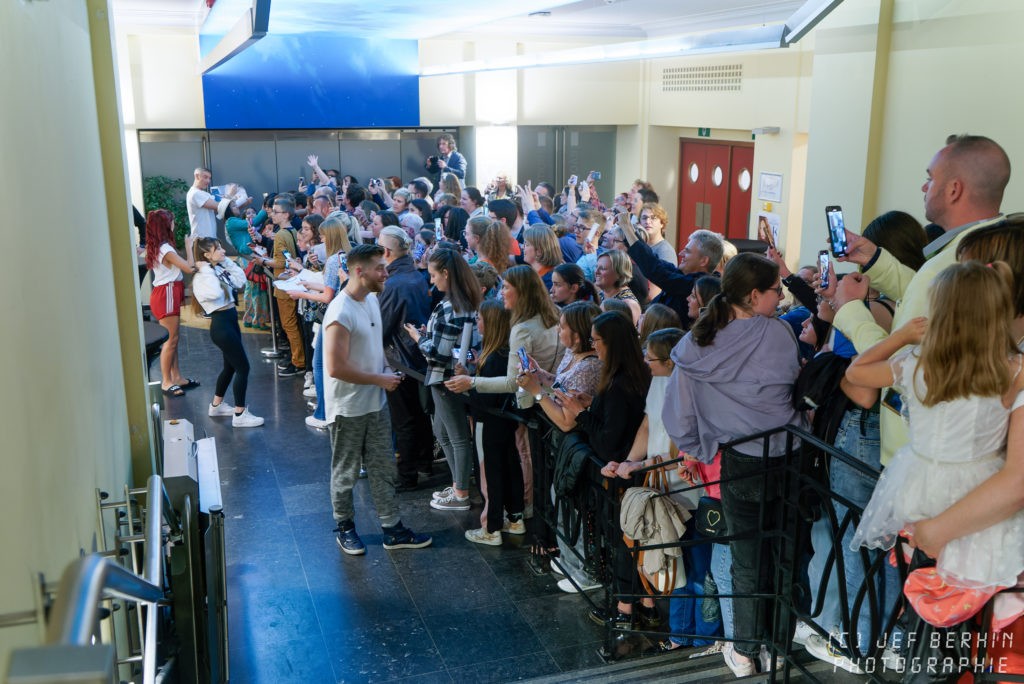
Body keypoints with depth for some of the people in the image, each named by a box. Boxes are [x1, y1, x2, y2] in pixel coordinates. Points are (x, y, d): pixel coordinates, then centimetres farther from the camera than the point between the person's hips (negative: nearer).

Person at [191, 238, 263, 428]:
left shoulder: (220, 270, 8)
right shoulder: (201, 278, -17)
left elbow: (240, 281, 9)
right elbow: (216, 293, -34)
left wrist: (227, 262, 6)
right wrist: (207, 270, -24)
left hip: (231, 321, 10)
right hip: (221, 325, -10)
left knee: (230, 366, 21)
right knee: (243, 367, -7)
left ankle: (217, 405, 37)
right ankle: (240, 415, 0)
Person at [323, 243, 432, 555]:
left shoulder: (372, 300, 4)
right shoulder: (341, 312, -23)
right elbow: (335, 367, -26)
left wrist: (387, 371, 1)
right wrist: (380, 379, -17)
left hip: (375, 404, 8)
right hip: (348, 408, -8)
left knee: (383, 468, 14)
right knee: (346, 472, 11)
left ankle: (392, 529, 24)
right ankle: (345, 527, 30)